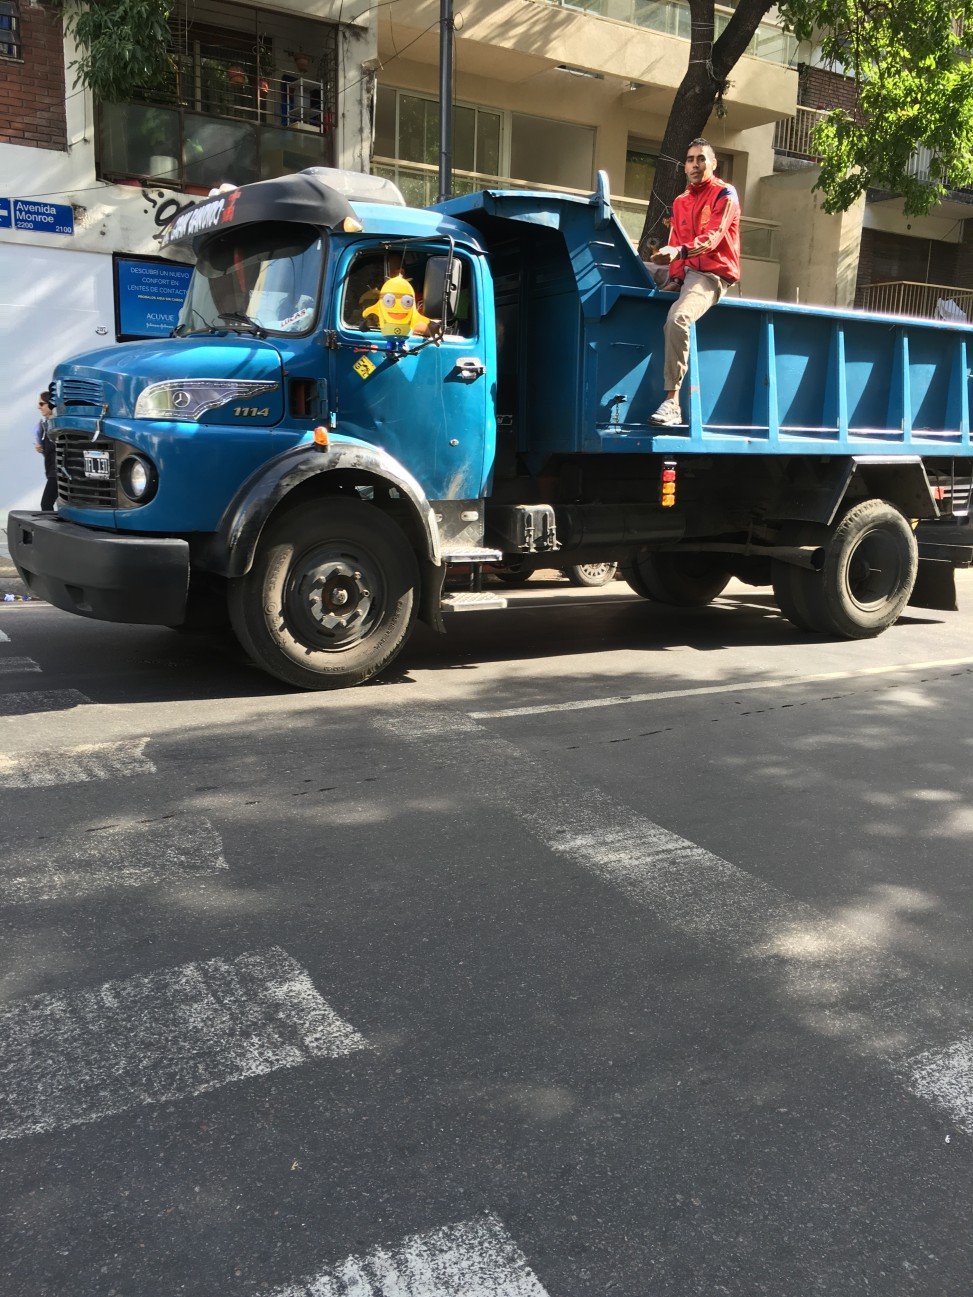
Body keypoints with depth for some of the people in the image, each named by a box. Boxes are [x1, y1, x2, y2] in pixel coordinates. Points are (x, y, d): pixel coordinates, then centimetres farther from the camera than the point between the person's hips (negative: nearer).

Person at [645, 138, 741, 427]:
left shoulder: (724, 194, -3)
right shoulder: (680, 202, 20)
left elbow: (712, 238, -18)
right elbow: (676, 243, 17)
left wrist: (679, 252, -36)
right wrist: (675, 277, -2)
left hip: (712, 273, -8)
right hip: (685, 271, 9)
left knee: (678, 317, -34)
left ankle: (672, 401, -36)